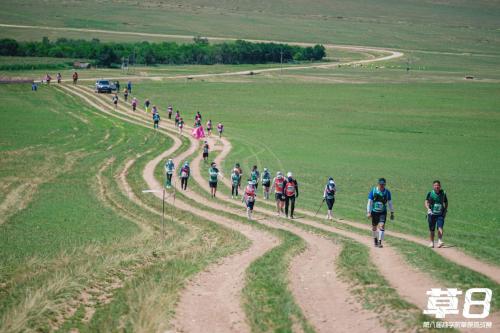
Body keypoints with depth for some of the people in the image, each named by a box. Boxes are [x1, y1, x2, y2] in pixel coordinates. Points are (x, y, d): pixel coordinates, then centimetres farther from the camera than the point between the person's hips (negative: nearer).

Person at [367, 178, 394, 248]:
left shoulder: (387, 192, -4)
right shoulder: (373, 191, -8)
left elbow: (390, 203, 5)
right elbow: (369, 202, -8)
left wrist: (392, 213, 6)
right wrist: (368, 212, -15)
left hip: (383, 212, 0)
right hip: (374, 212, 0)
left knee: (382, 226, -17)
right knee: (374, 227, 11)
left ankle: (379, 242, -16)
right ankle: (375, 239, 36)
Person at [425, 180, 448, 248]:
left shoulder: (443, 193, 3)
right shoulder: (430, 193, -2)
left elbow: (446, 203, 15)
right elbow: (426, 202, -7)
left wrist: (445, 211, 4)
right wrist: (428, 209, -25)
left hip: (440, 214, 0)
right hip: (432, 214, 0)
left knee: (440, 228, -18)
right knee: (431, 230, 6)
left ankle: (440, 241, -24)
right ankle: (431, 242, 19)